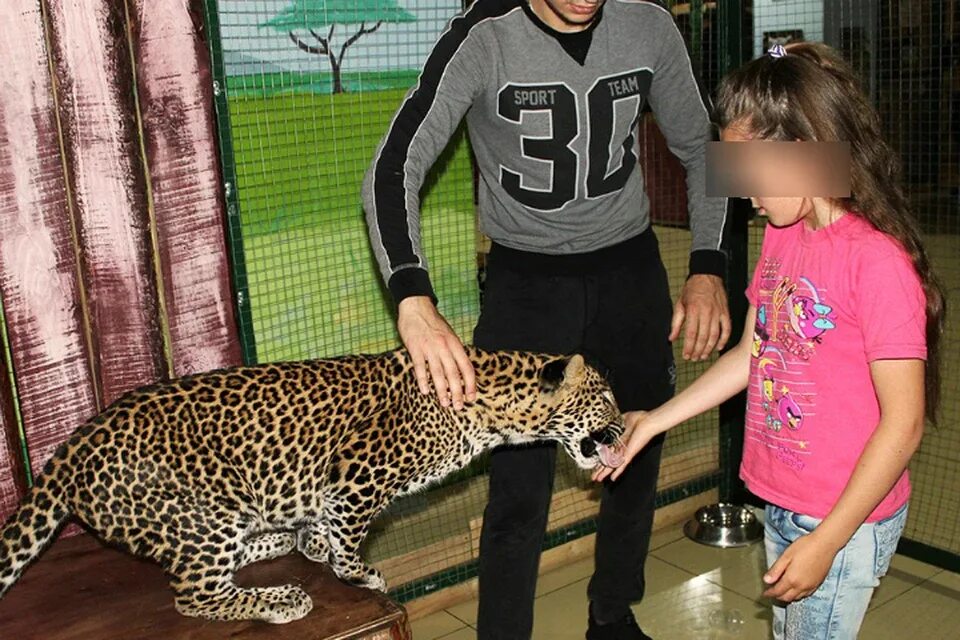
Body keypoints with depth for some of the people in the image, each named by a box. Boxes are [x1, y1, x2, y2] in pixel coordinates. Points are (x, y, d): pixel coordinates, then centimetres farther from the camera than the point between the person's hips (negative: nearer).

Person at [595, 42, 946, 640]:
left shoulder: (877, 260, -23)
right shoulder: (782, 235, 1)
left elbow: (903, 424, -21)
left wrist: (826, 541, -19)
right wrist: (654, 421, 11)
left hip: (845, 521, -7)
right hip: (782, 502, 8)